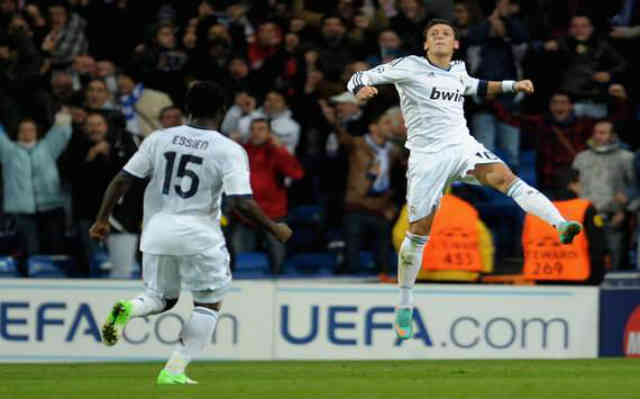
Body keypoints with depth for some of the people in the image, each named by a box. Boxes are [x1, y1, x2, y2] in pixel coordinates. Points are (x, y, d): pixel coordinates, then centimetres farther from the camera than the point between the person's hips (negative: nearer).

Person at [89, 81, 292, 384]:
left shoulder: (158, 139, 4)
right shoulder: (229, 151, -6)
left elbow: (122, 180, 4)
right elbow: (241, 203, -14)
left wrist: (102, 219, 14)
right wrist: (274, 229, 0)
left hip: (157, 232, 4)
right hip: (199, 234, -4)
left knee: (162, 298, 21)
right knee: (208, 303, 14)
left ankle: (128, 309, -14)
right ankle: (174, 371, 3)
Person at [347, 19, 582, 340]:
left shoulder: (457, 71, 13)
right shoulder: (409, 67, -2)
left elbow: (474, 87, 38)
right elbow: (359, 79, -4)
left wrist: (512, 85, 28)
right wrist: (362, 89, -27)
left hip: (462, 145, 3)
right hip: (427, 155, -2)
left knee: (503, 175, -27)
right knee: (419, 231, 1)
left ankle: (561, 225, -45)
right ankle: (404, 306, 17)